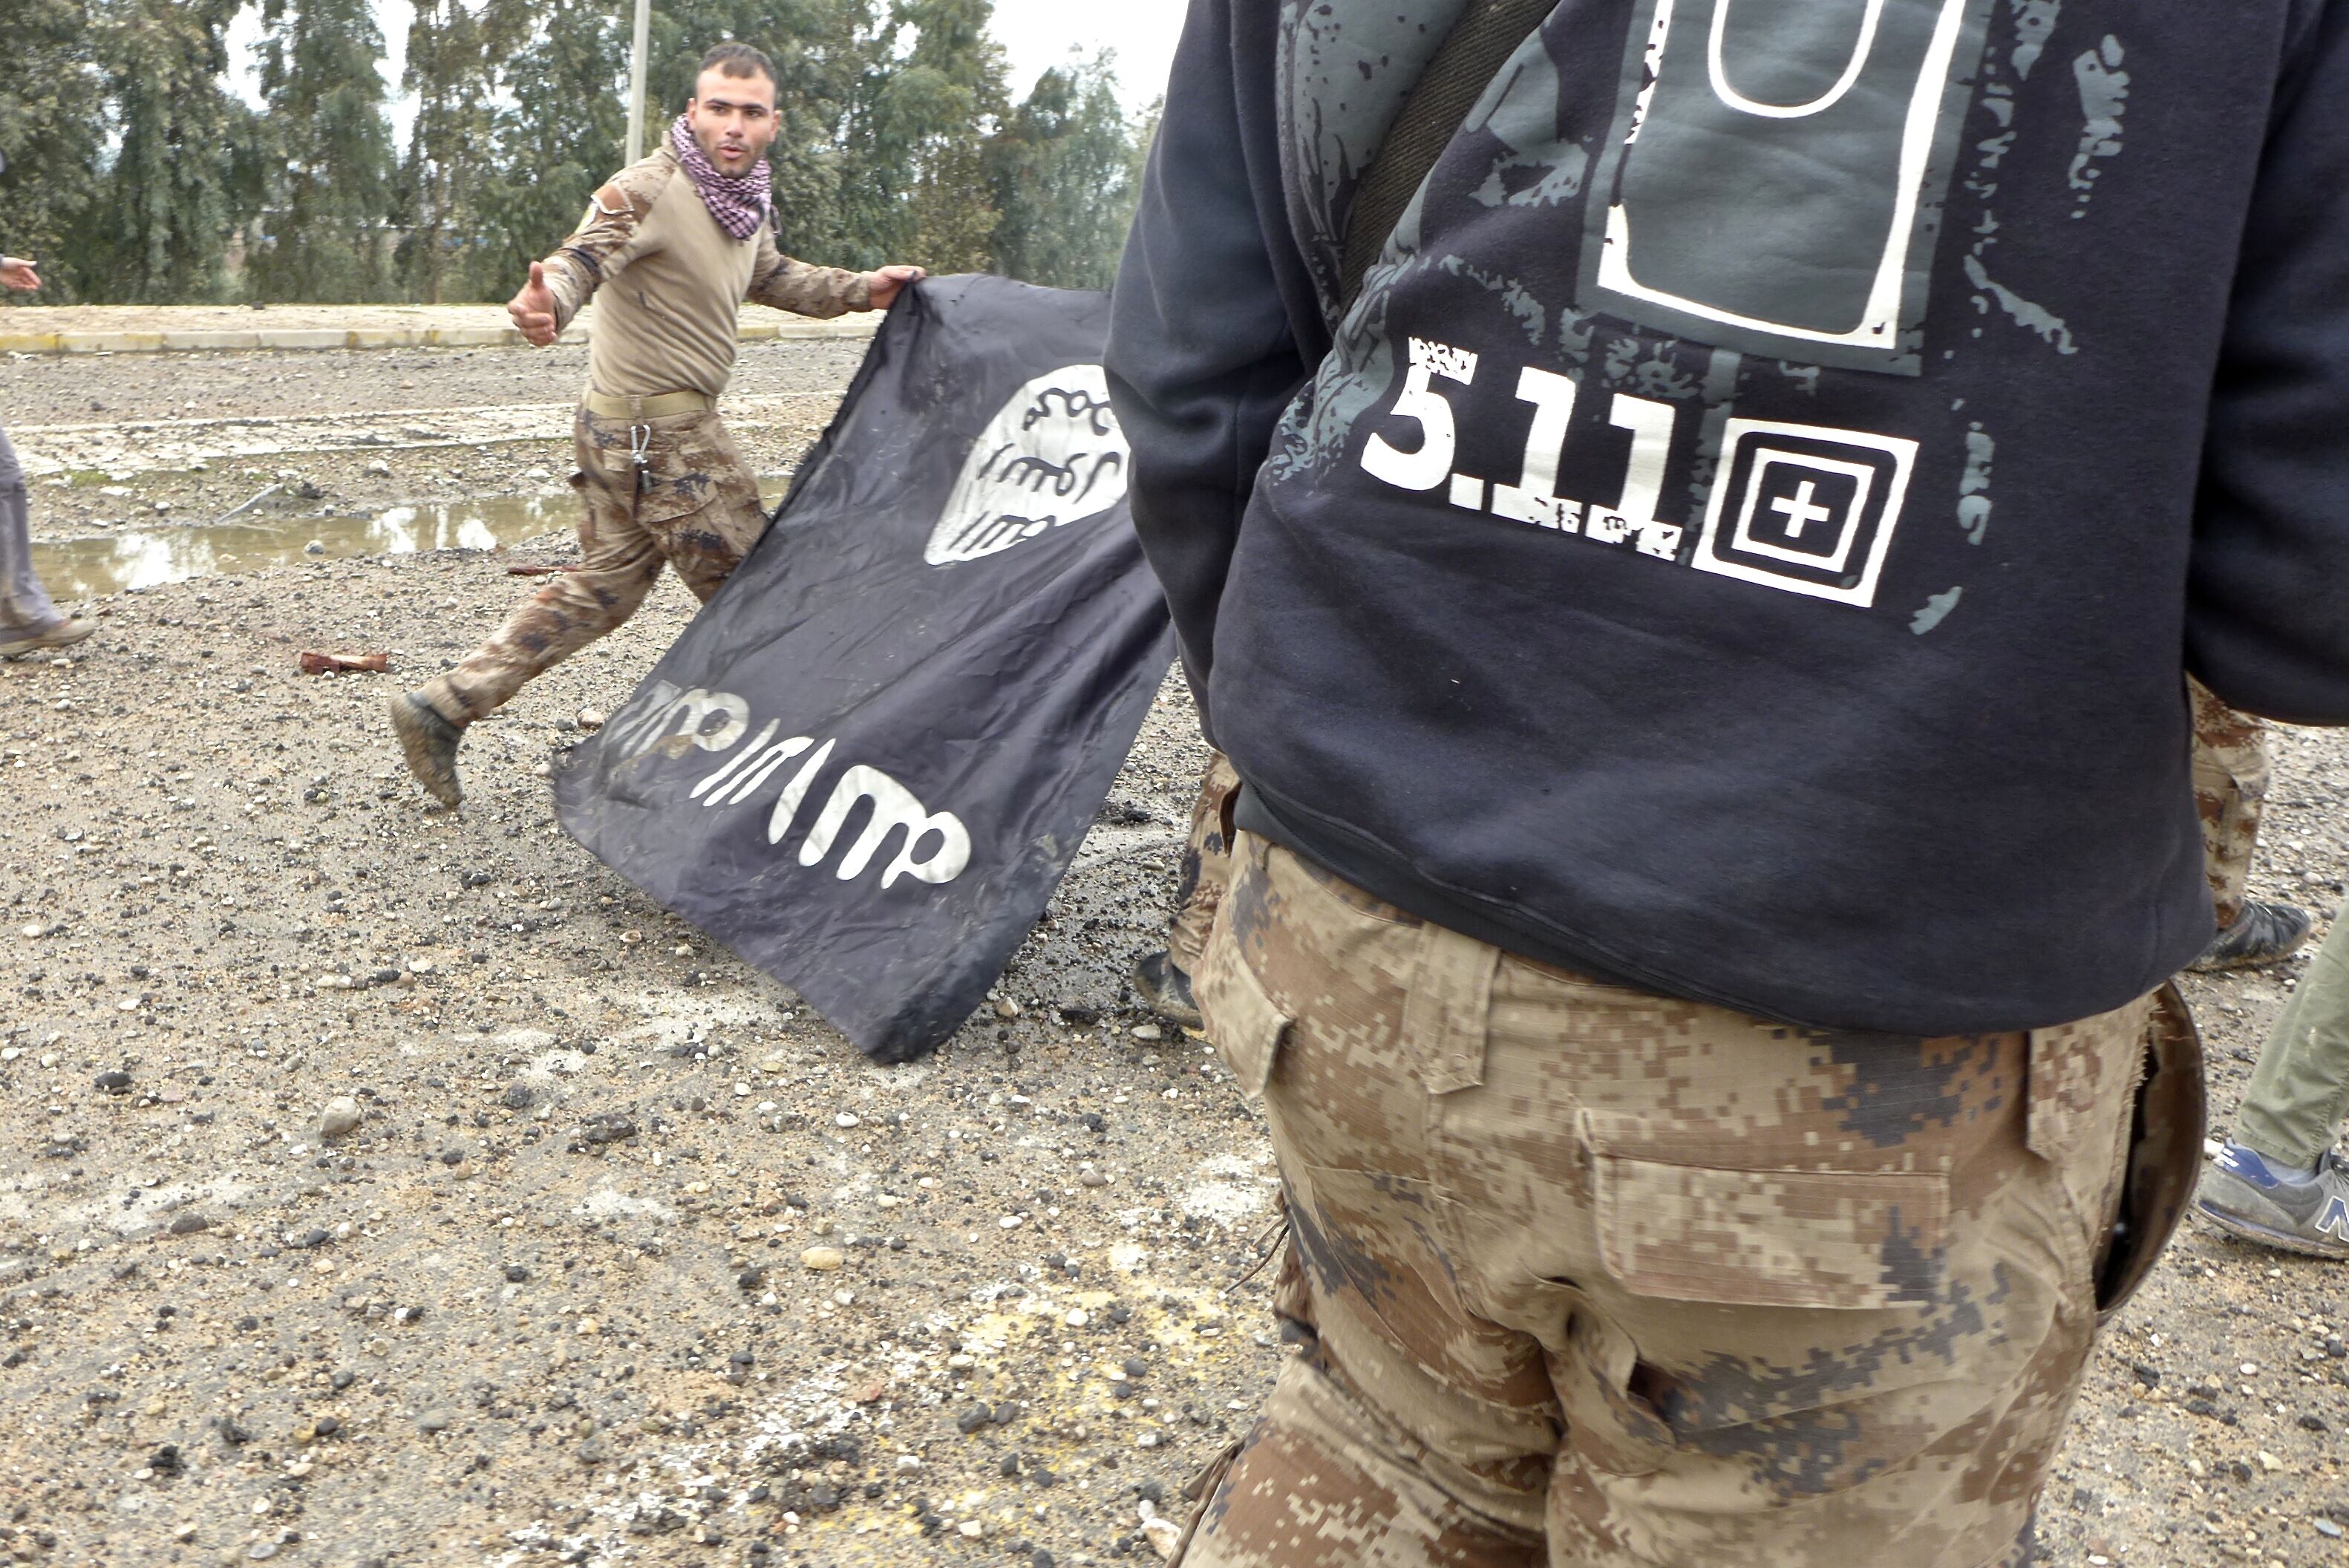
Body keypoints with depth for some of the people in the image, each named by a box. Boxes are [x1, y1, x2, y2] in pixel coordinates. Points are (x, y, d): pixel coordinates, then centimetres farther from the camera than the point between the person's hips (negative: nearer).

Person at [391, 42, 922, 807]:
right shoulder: (648, 190, -18)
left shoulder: (747, 200, 10)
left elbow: (773, 279, 29)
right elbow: (582, 259, -34)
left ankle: (442, 707, 17)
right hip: (658, 435, -9)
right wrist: (547, 302, -55)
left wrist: (860, 291, 23)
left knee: (605, 585, 15)